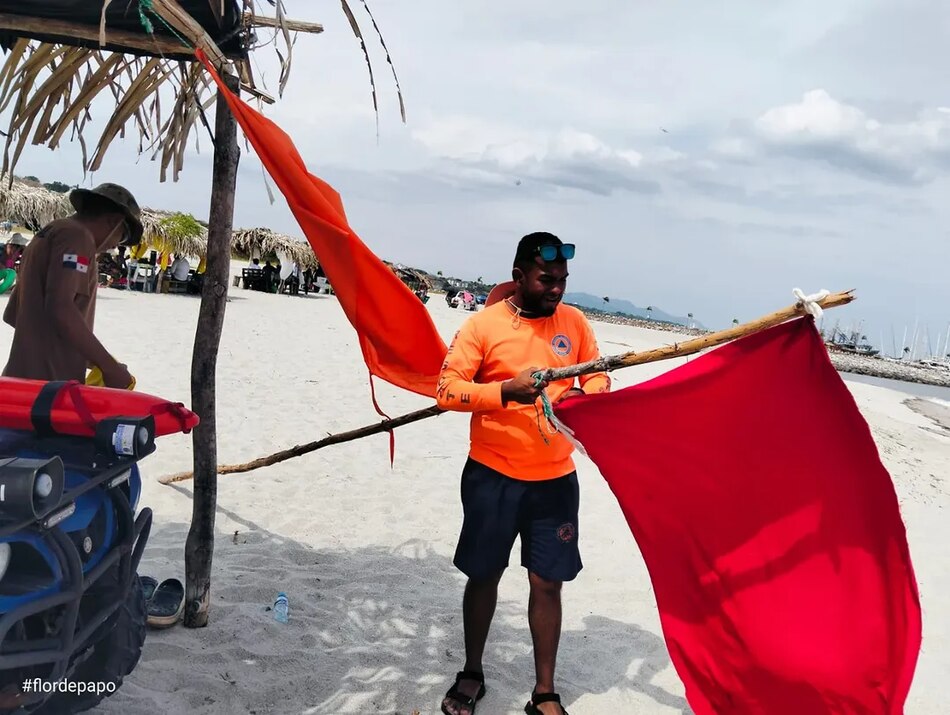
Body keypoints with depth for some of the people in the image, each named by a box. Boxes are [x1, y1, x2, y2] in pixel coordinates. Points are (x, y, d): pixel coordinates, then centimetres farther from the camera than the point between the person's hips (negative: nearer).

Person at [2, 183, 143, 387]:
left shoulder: (46, 235, 22)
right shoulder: (77, 235, -8)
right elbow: (60, 308, -22)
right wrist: (110, 366, -17)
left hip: (26, 378, 10)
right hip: (48, 381, -10)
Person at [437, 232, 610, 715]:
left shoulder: (574, 322, 2)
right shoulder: (483, 323, -9)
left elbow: (598, 377, 10)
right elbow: (447, 389, -12)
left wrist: (585, 395, -13)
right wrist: (505, 391, -26)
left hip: (556, 479, 2)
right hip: (492, 476, -2)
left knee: (548, 584, 6)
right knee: (484, 576, 14)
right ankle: (471, 675, 34)